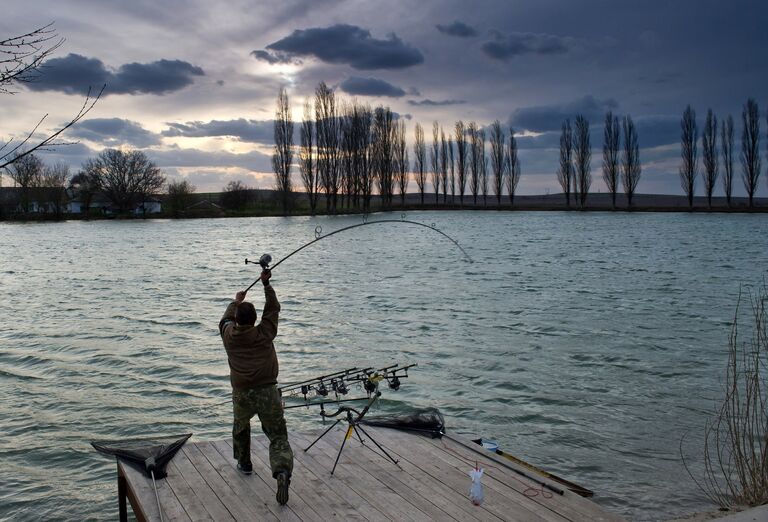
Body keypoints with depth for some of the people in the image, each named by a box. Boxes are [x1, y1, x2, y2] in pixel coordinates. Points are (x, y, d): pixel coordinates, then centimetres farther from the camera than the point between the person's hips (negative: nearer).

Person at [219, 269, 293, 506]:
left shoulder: (229, 335, 5)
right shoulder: (265, 334, 0)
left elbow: (226, 319, 28)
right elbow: (273, 308, 14)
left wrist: (236, 301, 42)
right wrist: (266, 284, 17)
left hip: (242, 395, 2)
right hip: (268, 392, -2)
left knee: (240, 427, 32)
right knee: (278, 437, -2)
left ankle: (244, 463, 44)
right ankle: (282, 471, -25)